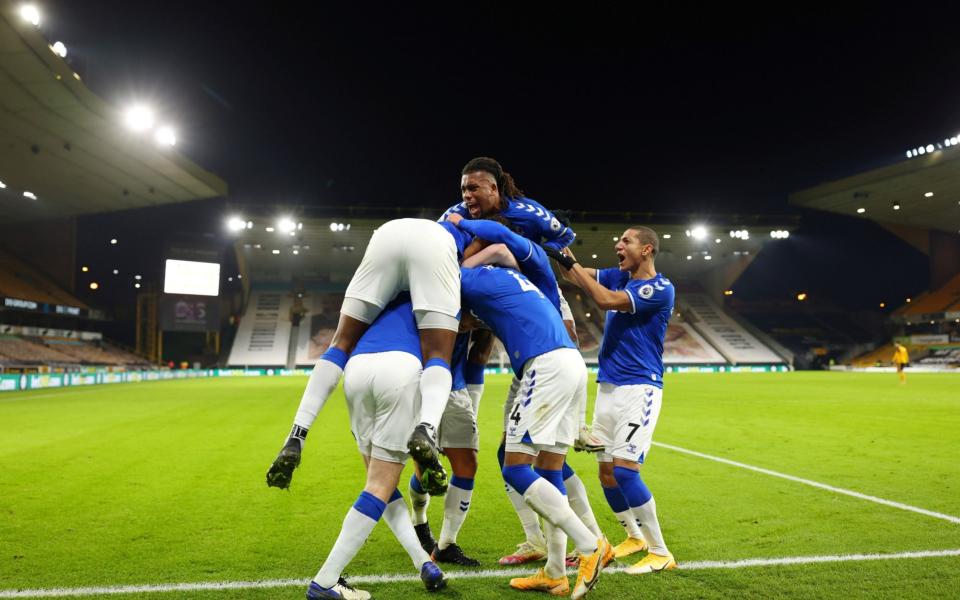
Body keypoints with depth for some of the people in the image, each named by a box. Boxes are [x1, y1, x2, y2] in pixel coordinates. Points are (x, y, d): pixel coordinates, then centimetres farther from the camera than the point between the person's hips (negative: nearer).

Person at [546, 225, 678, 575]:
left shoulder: (661, 289, -11)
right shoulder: (619, 276, 13)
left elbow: (607, 301, -21)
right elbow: (576, 276, 14)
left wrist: (570, 261, -18)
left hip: (639, 388, -8)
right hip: (607, 386, 8)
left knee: (624, 469, -16)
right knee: (607, 472, 9)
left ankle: (660, 553, -2)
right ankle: (634, 538, 30)